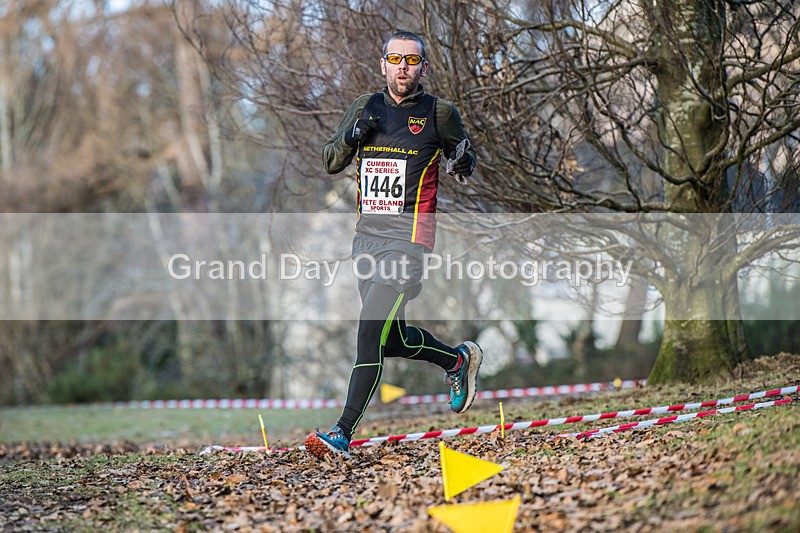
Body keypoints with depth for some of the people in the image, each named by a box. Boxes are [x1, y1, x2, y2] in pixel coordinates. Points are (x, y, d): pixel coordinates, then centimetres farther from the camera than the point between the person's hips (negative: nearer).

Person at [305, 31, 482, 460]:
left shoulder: (440, 114, 0)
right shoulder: (365, 108, 11)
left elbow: (464, 169, 13)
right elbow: (330, 163, 13)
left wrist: (463, 161, -11)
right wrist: (352, 136, -6)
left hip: (409, 238, -6)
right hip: (367, 235, 6)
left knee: (371, 332, -16)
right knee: (391, 340, 13)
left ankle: (343, 433, -17)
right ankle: (458, 360, 41)